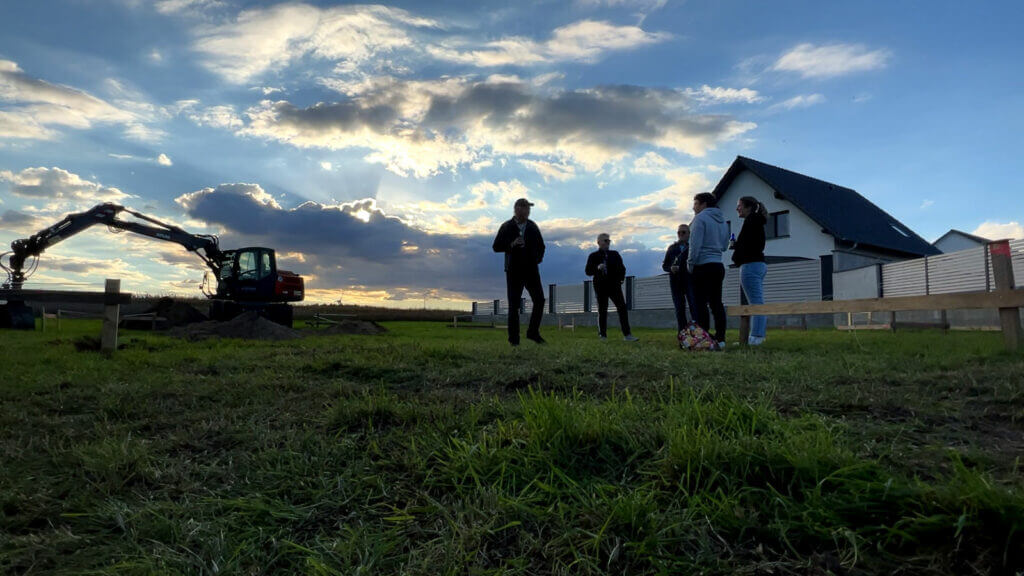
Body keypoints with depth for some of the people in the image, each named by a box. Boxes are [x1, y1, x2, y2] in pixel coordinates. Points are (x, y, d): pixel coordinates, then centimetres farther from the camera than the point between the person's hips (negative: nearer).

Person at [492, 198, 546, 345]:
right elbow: (496, 247, -3)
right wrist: (511, 244, -18)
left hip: (531, 270, 3)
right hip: (514, 271, -3)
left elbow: (541, 246, 22)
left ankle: (533, 332, 7)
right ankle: (513, 338, 5)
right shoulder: (506, 227, 0)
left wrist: (538, 258, 4)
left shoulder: (533, 227, 9)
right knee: (514, 305, -1)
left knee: (539, 300, -7)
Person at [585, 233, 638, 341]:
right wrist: (597, 268, -19)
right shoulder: (593, 256, 4)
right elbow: (588, 271, -1)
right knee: (602, 311, 2)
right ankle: (602, 336, 10)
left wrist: (621, 277, 2)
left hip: (614, 285, 2)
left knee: (622, 308, -7)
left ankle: (627, 335, -7)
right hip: (601, 287, -2)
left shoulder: (615, 254, 13)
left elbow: (622, 267, 20)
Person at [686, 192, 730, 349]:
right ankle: (720, 339, 8)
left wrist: (690, 264, -10)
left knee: (701, 304, -7)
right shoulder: (722, 220, 17)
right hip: (718, 266, 8)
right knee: (717, 303, 8)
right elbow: (725, 245, 20)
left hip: (703, 266, -8)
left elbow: (695, 244, -15)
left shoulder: (701, 218, -7)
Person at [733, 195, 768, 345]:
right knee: (758, 303, 10)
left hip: (750, 264, -11)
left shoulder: (751, 220, -8)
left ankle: (756, 337, -13)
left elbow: (744, 243, -16)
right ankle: (759, 336, 13)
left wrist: (736, 258, 0)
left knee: (756, 303, -12)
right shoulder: (758, 221, 21)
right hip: (759, 264, 11)